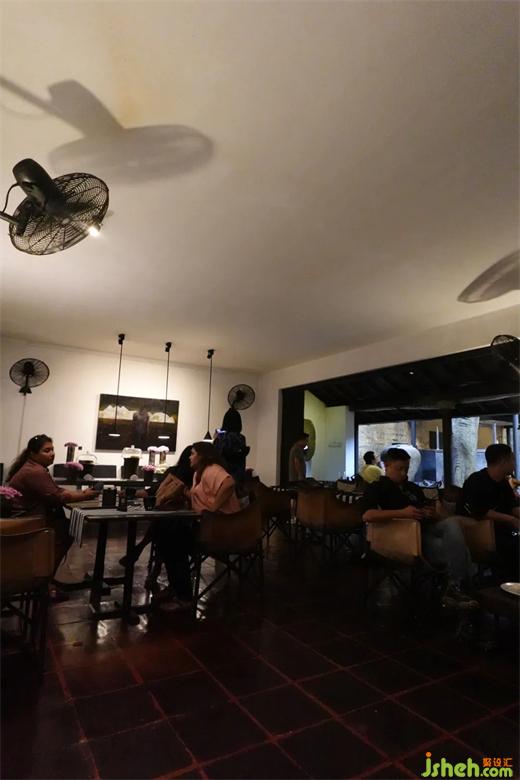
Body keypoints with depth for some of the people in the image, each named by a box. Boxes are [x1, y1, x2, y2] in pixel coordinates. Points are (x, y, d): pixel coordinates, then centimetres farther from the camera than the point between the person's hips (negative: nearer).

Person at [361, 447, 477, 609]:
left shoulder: (413, 488, 27)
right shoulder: (377, 488, 3)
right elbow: (367, 515, -16)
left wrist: (433, 515, 1)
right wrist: (402, 513, -23)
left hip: (426, 529, 6)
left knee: (451, 523, -26)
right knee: (452, 549, -27)